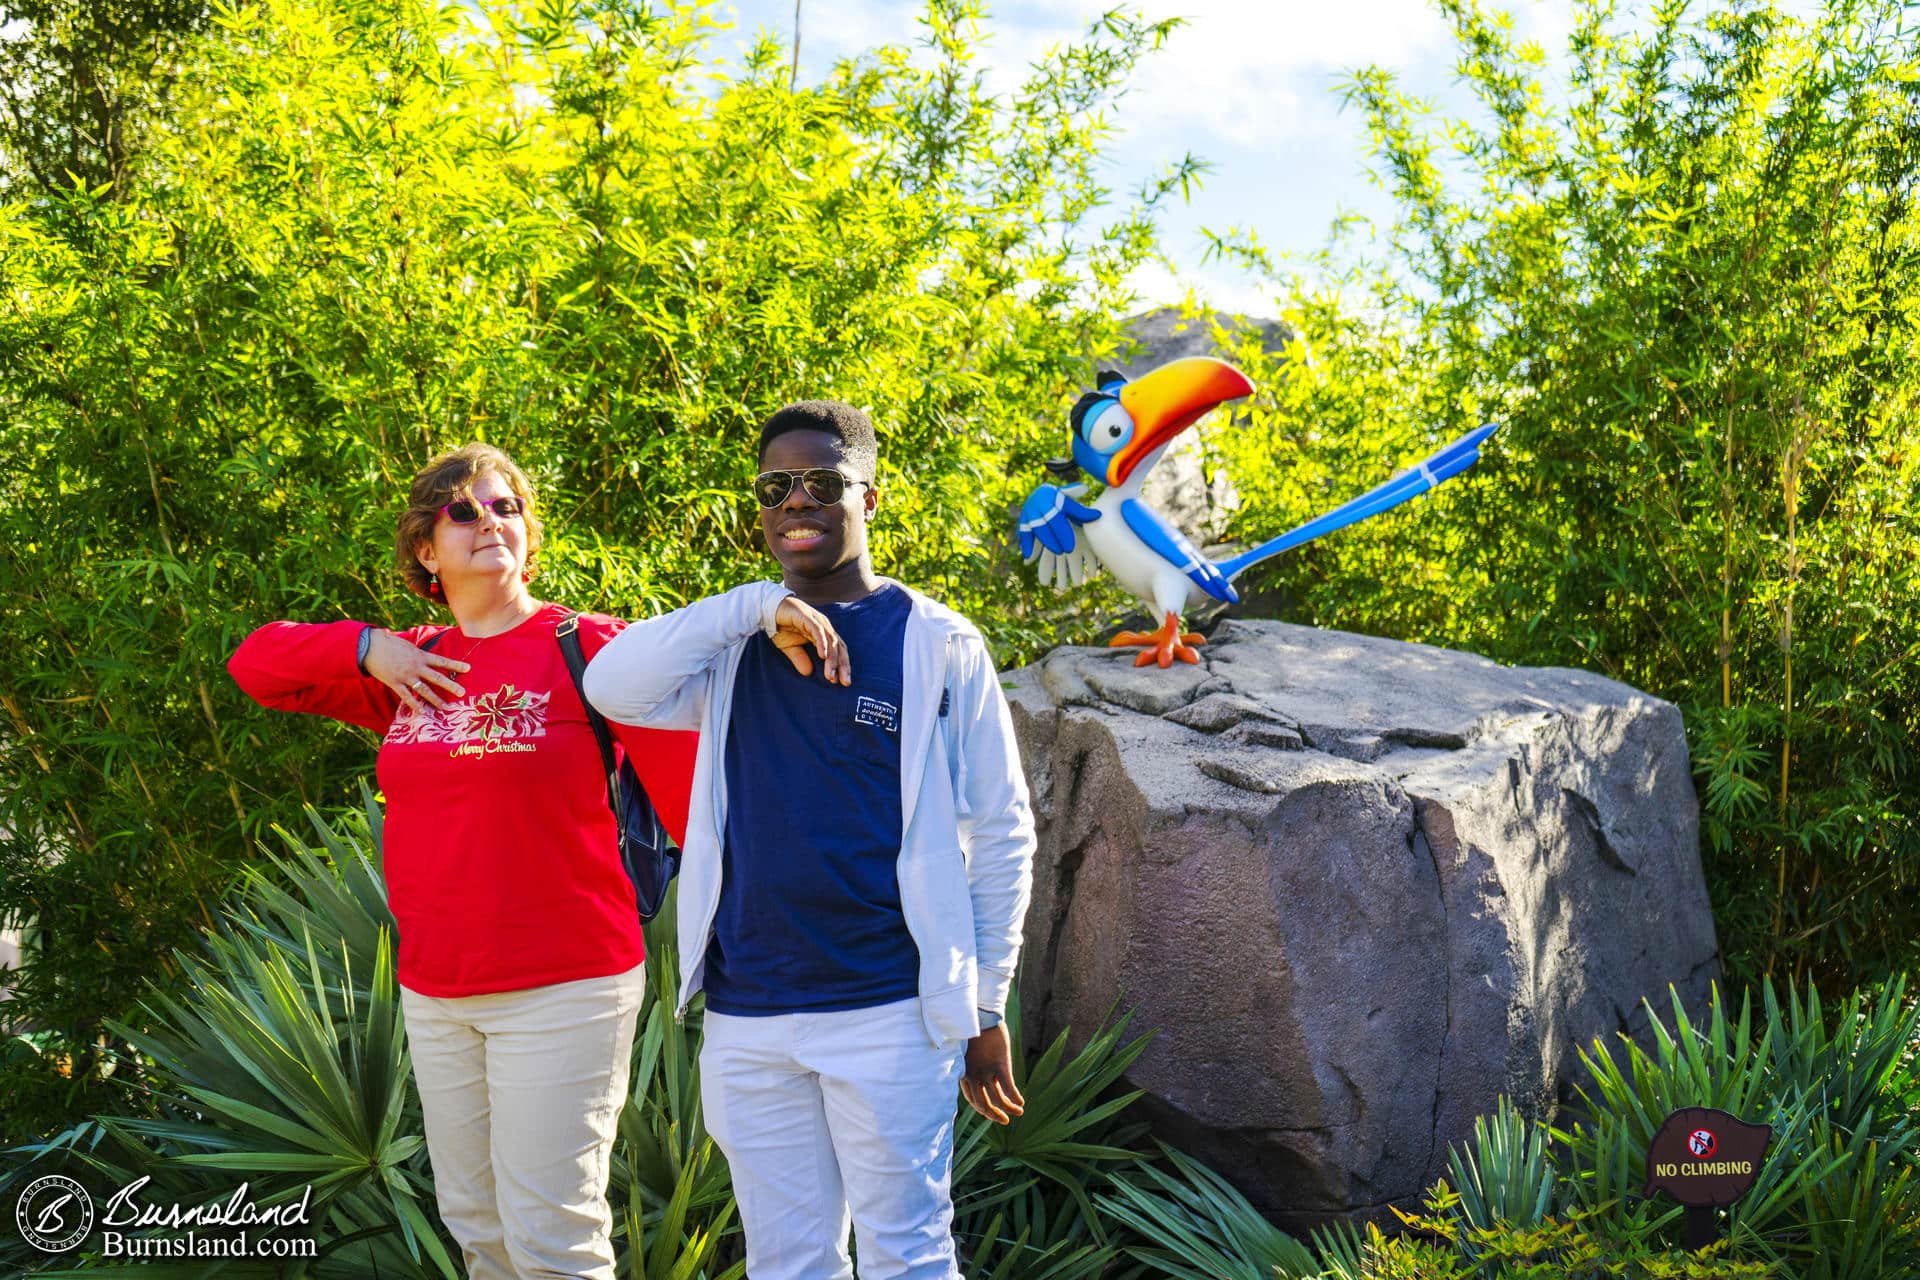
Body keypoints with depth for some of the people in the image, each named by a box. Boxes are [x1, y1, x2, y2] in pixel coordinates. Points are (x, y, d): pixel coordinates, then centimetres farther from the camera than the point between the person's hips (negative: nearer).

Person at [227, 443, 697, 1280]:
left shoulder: (590, 648, -6)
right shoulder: (412, 668, 11)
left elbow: (692, 794, -11)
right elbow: (254, 664, 17)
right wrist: (368, 647, 0)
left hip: (562, 987, -6)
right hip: (435, 996, 6)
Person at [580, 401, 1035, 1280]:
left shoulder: (936, 646, -1)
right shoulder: (736, 647, 9)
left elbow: (1001, 833, 0)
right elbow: (612, 687, -10)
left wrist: (984, 1009, -1)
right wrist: (761, 608, -15)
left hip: (888, 1011, -3)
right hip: (746, 1016, 4)